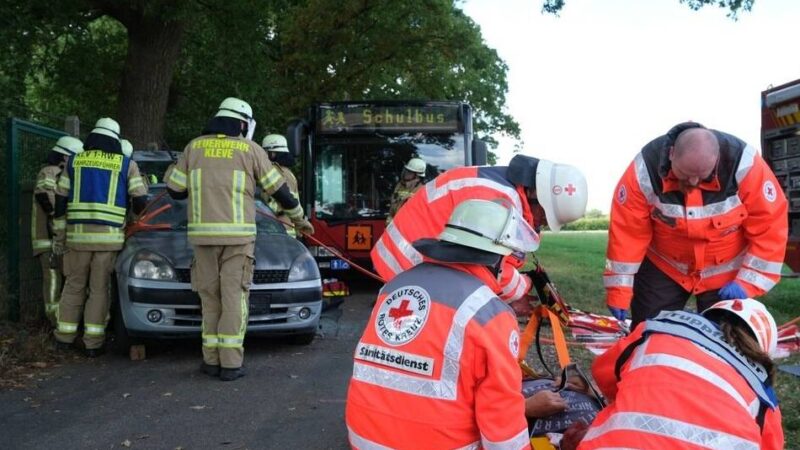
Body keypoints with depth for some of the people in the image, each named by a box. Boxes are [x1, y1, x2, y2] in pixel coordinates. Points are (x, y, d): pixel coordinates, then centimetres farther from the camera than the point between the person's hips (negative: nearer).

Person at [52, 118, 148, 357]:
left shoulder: (74, 162, 10)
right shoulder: (126, 164, 3)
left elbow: (60, 201, 8)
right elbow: (140, 201, 0)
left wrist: (58, 235, 12)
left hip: (77, 234, 2)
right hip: (109, 236, -2)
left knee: (74, 286, 14)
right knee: (99, 289, 3)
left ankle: (65, 336, 19)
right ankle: (93, 343, 3)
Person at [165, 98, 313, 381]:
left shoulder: (194, 147, 9)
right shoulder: (250, 150, 3)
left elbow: (175, 189, 12)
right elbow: (279, 190, 7)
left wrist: (170, 172, 35)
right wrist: (299, 219, 21)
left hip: (202, 233, 3)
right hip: (238, 235, -2)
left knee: (210, 297, 10)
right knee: (234, 296, 2)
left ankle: (211, 360, 12)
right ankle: (230, 364, 2)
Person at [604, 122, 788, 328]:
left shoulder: (744, 165, -26)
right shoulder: (647, 169, -25)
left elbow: (771, 225, -18)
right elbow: (627, 232, -19)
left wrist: (747, 282, -19)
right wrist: (619, 290, -16)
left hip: (725, 272, 0)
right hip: (663, 268, 0)